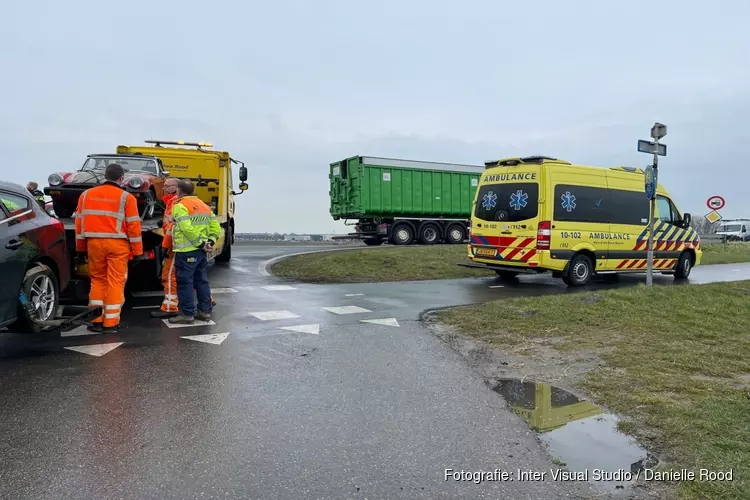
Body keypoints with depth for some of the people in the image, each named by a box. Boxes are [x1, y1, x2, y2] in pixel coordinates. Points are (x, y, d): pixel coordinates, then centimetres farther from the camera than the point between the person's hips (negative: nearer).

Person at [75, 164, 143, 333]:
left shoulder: (86, 195, 9)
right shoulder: (126, 197, -5)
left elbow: (79, 222, 10)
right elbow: (133, 225, -6)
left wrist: (81, 247, 18)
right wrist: (137, 251, -1)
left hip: (94, 243, 4)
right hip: (117, 244, -4)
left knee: (97, 280, 15)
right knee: (115, 282, 2)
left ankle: (97, 320, 15)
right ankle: (110, 323, 5)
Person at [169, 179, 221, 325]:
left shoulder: (180, 206, -10)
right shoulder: (203, 205, 16)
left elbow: (188, 229, -21)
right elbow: (215, 226, 11)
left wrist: (201, 244, -16)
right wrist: (210, 242, 3)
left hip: (186, 251, -8)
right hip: (201, 252, 8)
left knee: (185, 282, -1)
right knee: (202, 281, 14)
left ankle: (187, 314, 1)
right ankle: (205, 311, 19)